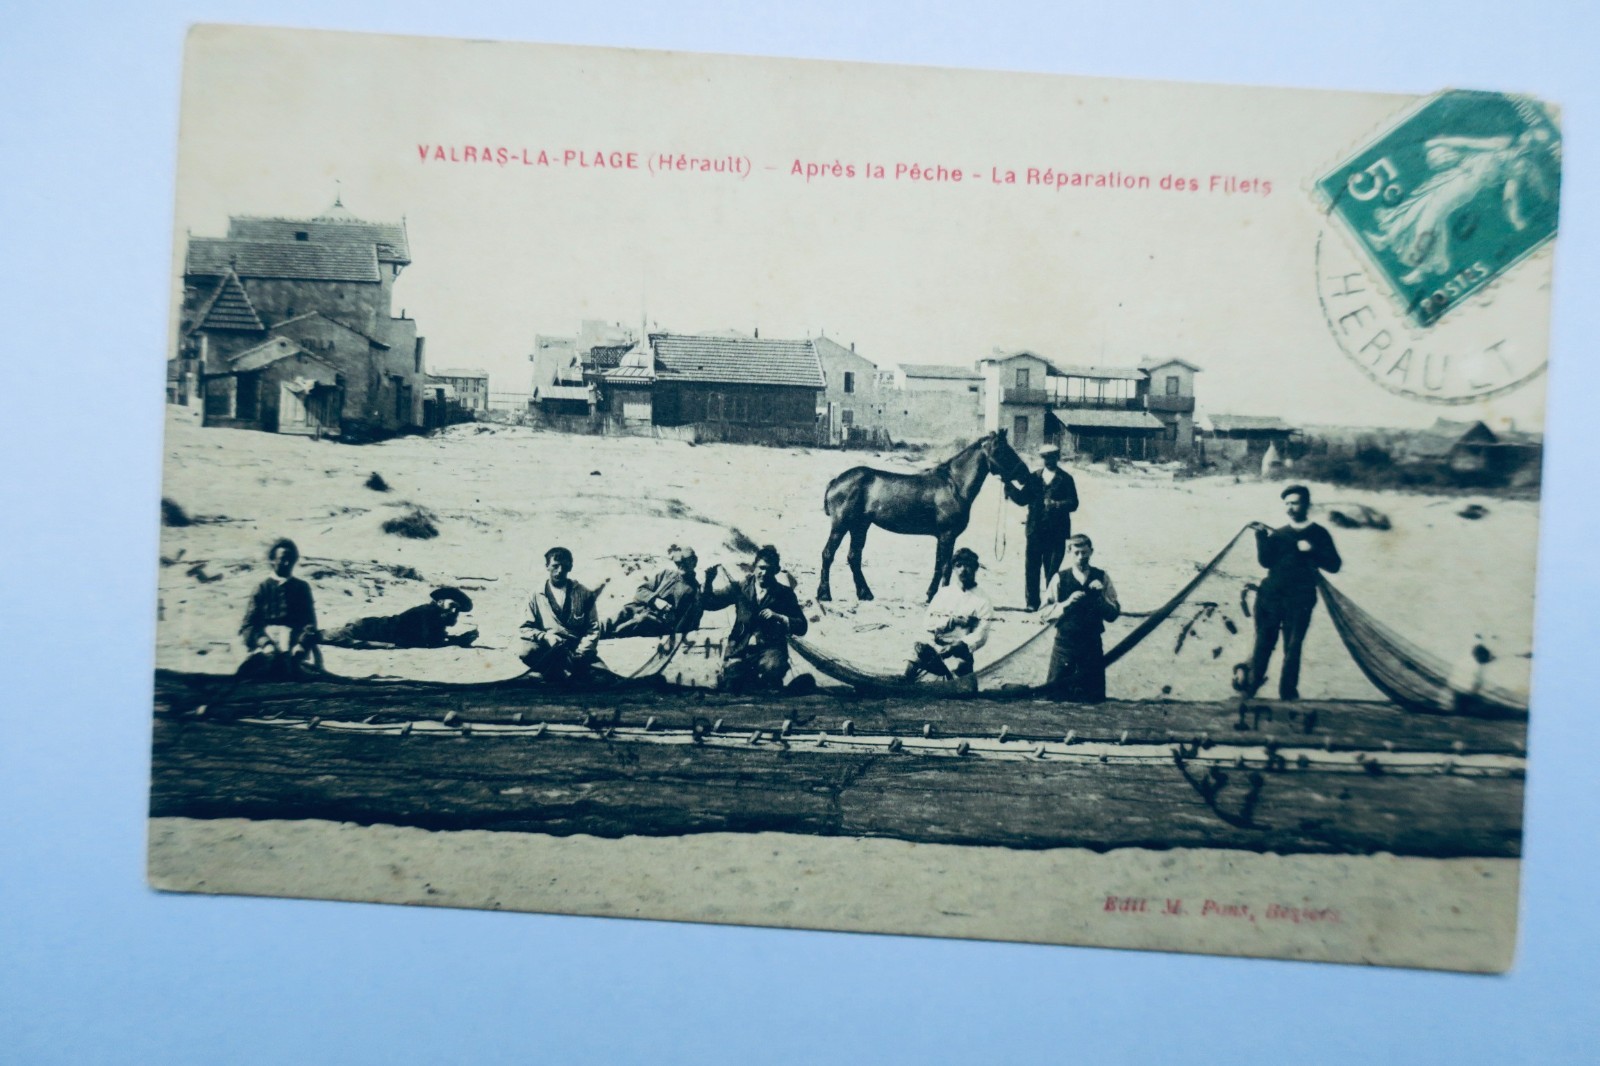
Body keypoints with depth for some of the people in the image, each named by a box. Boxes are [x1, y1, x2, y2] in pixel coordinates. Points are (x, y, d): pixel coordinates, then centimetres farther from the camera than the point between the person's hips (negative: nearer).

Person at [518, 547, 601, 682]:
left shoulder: (584, 594, 9)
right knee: (528, 651, -35)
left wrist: (579, 654, -11)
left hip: (577, 651, 0)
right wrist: (545, 636, -14)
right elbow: (526, 628, 6)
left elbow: (593, 629, 5)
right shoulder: (537, 596, 10)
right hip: (547, 649, 0)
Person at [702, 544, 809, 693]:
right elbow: (709, 603, 6)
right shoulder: (740, 588, 9)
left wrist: (778, 617, -13)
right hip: (740, 648, 2)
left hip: (770, 648, -1)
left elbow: (801, 627, 3)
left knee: (771, 667, -34)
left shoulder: (785, 593, 6)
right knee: (731, 685, -18)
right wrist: (709, 581, -12)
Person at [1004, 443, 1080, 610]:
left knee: (1052, 570, 2)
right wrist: (1009, 484, -8)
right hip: (1035, 530, 3)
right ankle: (1032, 603, 13)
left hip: (1056, 532, -2)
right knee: (1031, 568, 3)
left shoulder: (1066, 479, 1)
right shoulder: (1034, 477, 10)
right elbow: (1022, 499, 5)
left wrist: (1056, 504, -24)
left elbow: (1073, 504, -7)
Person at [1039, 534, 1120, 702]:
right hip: (1064, 642, -1)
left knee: (1093, 697, 3)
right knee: (1055, 693, 3)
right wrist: (1067, 603, -21)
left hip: (1092, 644, 1)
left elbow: (1113, 615, -1)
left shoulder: (1102, 578, 1)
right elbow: (1045, 613, -7)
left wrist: (1101, 595, -16)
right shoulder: (1060, 578, -3)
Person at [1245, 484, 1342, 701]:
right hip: (1270, 596, 2)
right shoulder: (1279, 533, 10)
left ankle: (1288, 694, 10)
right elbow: (1266, 561, -2)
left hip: (1299, 602, -2)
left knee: (1292, 648, 2)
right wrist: (1262, 537, -14)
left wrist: (1312, 551, -17)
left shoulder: (1319, 534, 5)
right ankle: (1252, 683, 13)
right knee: (1263, 643, 3)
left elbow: (1334, 566, -3)